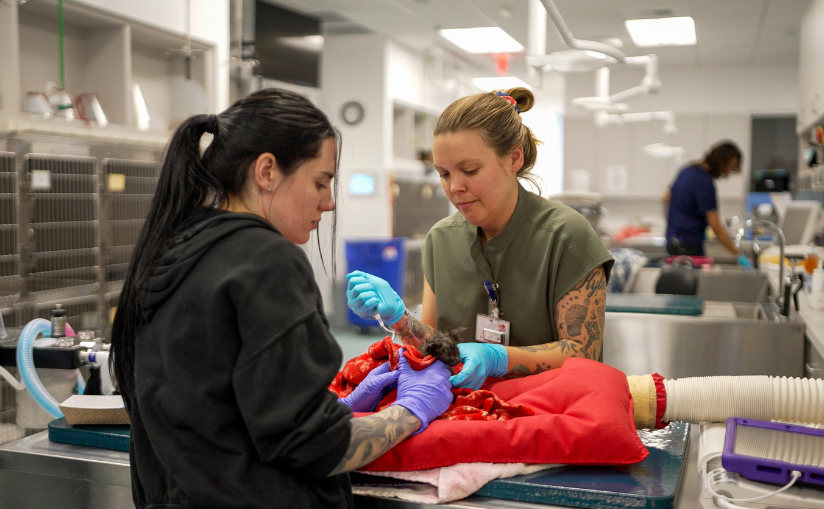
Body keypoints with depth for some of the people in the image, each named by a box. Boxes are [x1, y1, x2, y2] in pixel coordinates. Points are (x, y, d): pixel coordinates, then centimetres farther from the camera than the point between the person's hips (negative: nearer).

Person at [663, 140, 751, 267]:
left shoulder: (689, 170, 9)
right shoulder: (705, 182, -18)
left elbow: (667, 198, 23)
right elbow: (716, 226, -21)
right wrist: (739, 255, -17)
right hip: (689, 244, -9)